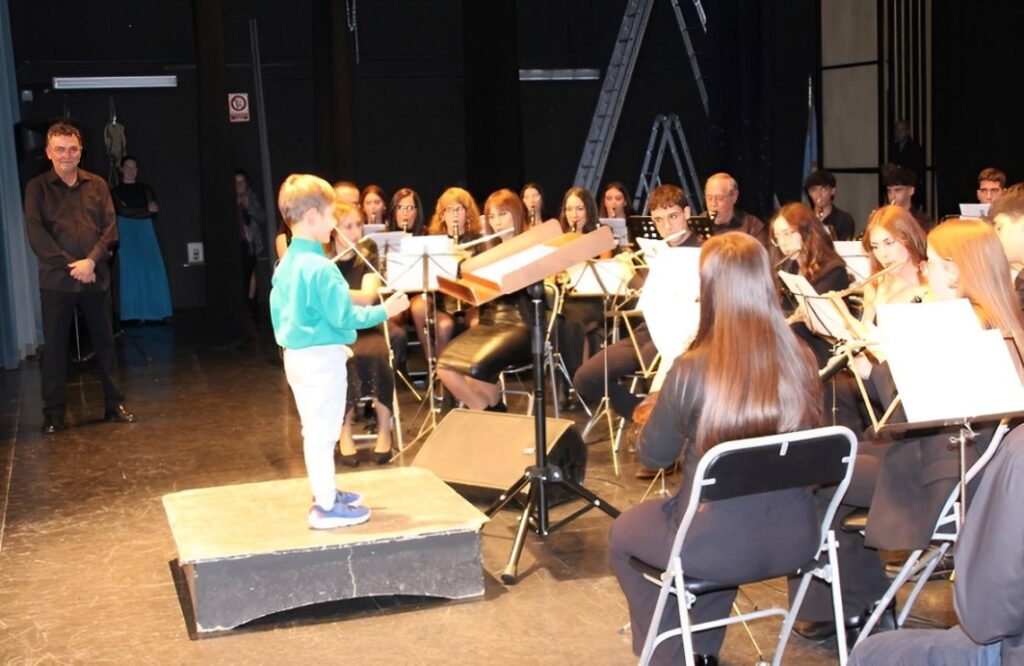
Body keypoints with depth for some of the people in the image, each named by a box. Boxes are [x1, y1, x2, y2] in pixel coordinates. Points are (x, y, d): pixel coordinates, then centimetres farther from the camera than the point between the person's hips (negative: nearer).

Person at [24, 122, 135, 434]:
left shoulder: (97, 185, 7)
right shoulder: (37, 188, 1)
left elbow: (110, 227, 2)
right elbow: (36, 234, -6)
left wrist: (91, 261, -13)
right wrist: (70, 265, -14)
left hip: (96, 278, 2)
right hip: (56, 280, -2)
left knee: (105, 342, 8)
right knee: (55, 346, 3)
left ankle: (114, 403, 19)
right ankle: (54, 412, 11)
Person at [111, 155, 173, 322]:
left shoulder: (145, 189, 16)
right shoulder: (116, 191, 8)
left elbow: (154, 211, 3)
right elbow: (123, 211, -8)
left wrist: (133, 211, -10)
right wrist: (146, 210, -5)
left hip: (146, 234, 2)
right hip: (127, 236, -2)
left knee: (153, 272, -7)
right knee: (132, 274, -8)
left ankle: (154, 312, -5)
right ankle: (137, 314, -8)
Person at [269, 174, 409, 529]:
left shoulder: (285, 264, 6)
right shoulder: (320, 267, -22)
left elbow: (278, 311, 14)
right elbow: (344, 317, -21)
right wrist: (383, 311, -10)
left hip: (295, 356, 9)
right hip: (322, 359, -9)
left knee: (313, 430, 19)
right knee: (323, 432, -1)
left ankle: (325, 492, 33)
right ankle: (326, 507, 7)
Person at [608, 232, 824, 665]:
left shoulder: (692, 371, -22)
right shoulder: (800, 361, -8)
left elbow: (653, 456, -7)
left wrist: (661, 409, 12)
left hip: (718, 547, -5)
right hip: (793, 539, 5)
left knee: (623, 533, 26)